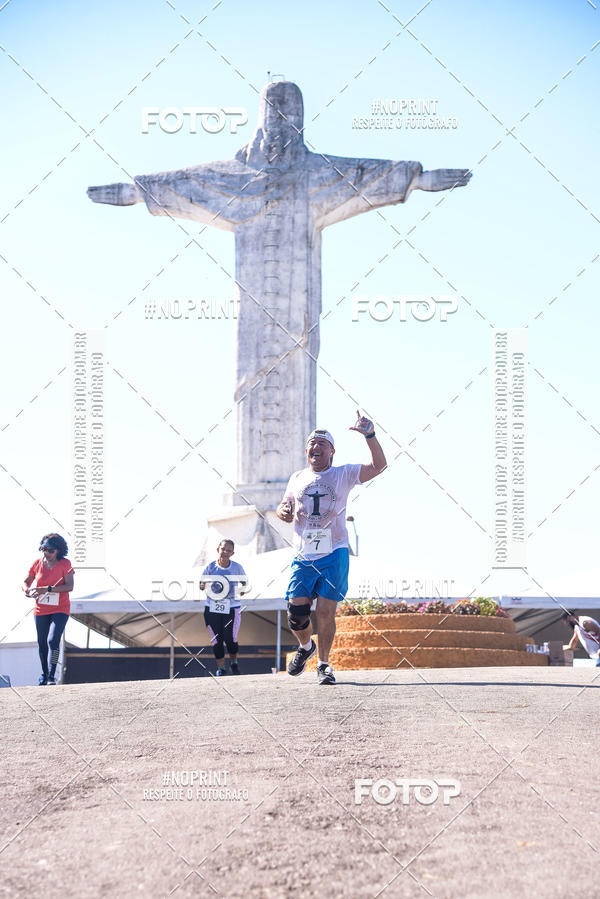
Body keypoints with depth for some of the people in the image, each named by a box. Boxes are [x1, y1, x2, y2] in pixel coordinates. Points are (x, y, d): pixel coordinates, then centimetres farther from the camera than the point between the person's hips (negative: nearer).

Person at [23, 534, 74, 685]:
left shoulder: (65, 564, -9)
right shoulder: (38, 563, 0)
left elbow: (69, 587, -18)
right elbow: (26, 582, 10)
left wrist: (47, 589, -26)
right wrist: (27, 590, -14)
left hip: (60, 610, -4)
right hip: (40, 610, 4)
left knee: (53, 641, -18)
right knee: (42, 644, 11)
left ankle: (52, 676, -17)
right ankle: (44, 674, 28)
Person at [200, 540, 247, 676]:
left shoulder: (237, 568, -1)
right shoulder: (210, 567, -1)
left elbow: (243, 580, 18)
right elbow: (202, 582, 9)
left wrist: (243, 588, -2)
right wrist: (202, 586, -13)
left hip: (232, 608, -1)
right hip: (212, 608, 1)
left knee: (230, 639, -8)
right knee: (216, 639, 1)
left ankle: (234, 662, 21)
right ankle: (220, 668, 16)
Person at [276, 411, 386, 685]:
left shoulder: (343, 474, 4)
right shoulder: (297, 478, 14)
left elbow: (378, 465, -5)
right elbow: (285, 510, 23)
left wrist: (370, 435, -19)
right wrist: (283, 511, -2)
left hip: (333, 555, -3)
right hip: (303, 557, 3)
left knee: (326, 612, -6)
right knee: (296, 612, -2)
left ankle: (324, 663, 11)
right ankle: (306, 646, 29)